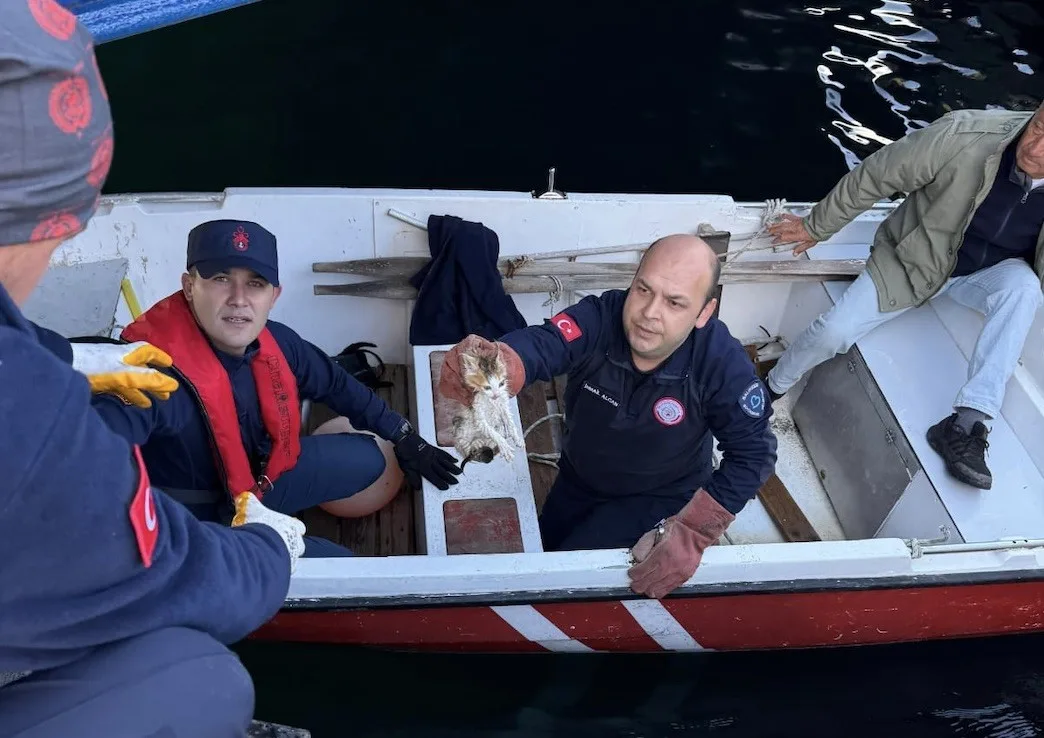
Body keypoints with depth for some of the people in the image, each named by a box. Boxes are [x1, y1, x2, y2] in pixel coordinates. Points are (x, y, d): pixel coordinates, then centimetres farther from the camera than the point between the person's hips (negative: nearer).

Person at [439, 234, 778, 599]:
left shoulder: (723, 363, -31)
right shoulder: (599, 317, -30)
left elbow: (752, 453, -22)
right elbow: (540, 343, -50)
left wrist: (693, 532, -31)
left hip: (659, 497, -3)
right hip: (578, 479, 3)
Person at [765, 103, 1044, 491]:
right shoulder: (965, 135, -31)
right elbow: (874, 176, -18)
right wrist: (815, 227, -8)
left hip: (988, 273, 2)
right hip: (914, 260, -1)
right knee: (833, 332, -13)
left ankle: (966, 423, -32)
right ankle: (769, 390, 19)